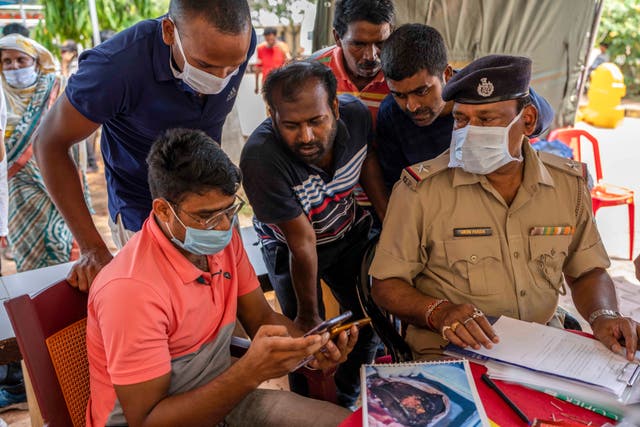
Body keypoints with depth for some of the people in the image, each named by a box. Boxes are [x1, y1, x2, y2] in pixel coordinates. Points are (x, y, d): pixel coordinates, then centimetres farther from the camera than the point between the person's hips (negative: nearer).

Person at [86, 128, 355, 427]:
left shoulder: (224, 239, -6)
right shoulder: (131, 290, -29)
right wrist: (251, 371, -37)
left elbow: (262, 318, 4)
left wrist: (313, 346, -17)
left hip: (222, 398, 7)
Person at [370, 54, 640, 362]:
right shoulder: (422, 187, -11)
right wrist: (439, 313, -24)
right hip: (448, 356, -3)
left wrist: (603, 316, -7)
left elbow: (587, 271, 14)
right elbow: (386, 284, -6)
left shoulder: (569, 183, 2)